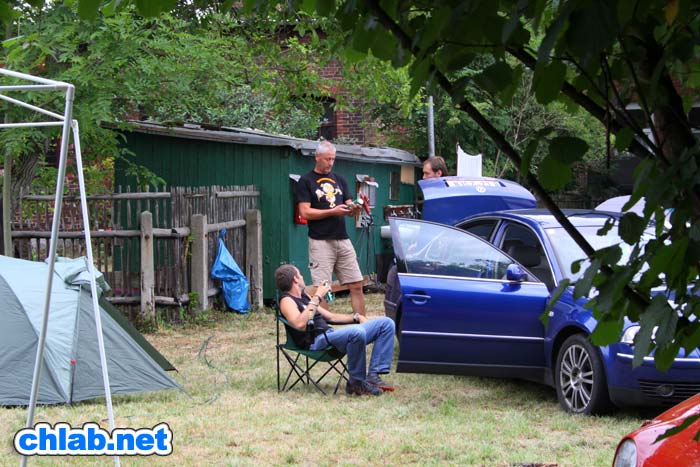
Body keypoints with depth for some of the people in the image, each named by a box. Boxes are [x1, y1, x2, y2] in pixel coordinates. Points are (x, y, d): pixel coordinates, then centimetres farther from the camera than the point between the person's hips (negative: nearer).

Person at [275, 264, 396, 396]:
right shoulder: (286, 301, -3)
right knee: (357, 332, -39)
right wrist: (316, 298, -18)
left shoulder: (303, 296, 27)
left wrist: (355, 317, 18)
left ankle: (373, 376, -7)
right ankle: (356, 383, -22)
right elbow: (300, 324, -24)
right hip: (316, 341, -10)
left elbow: (330, 316, 32)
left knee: (386, 323, 3)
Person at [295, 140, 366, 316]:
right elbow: (305, 212, -8)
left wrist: (353, 209, -9)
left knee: (356, 285, 3)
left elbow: (349, 208, 16)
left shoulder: (339, 180, 17)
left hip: (343, 240, 5)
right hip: (320, 242, -5)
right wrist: (333, 211, -16)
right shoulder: (306, 181, 1)